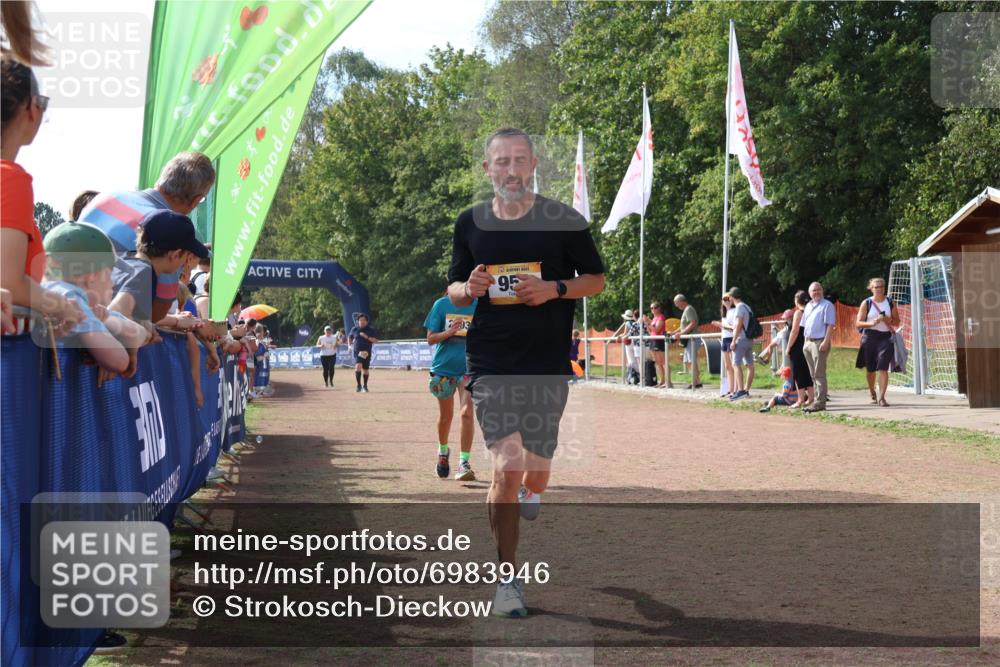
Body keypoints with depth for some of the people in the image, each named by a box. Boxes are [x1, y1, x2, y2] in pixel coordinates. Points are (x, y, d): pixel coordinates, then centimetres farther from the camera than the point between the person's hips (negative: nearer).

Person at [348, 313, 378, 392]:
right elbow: (349, 337, 22)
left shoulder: (371, 330, 1)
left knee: (365, 370, 7)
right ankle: (359, 386, -13)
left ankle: (365, 386, 27)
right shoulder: (354, 329, 4)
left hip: (367, 352, 1)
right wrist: (350, 345, 8)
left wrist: (367, 337, -19)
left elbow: (375, 340, -6)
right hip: (357, 352, -1)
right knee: (358, 366, -22)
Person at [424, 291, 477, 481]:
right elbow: (430, 338, -3)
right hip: (443, 367, 1)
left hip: (468, 368, 0)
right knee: (446, 415, 14)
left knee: (466, 413, -17)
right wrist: (449, 332, -21)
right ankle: (443, 450, 41)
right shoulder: (442, 305, -2)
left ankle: (464, 462, -13)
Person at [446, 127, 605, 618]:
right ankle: (507, 577, 0)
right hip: (490, 364, 0)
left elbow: (596, 279, 6)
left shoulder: (563, 220, 0)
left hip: (548, 364, 0)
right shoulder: (470, 223, 6)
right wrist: (468, 288, -8)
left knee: (536, 475, 9)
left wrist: (554, 289, -12)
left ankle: (527, 491, 48)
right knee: (507, 469, -12)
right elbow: (453, 289, 15)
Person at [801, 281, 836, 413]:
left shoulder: (827, 305, -5)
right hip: (809, 342, 8)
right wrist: (806, 342, 16)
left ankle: (820, 403, -11)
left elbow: (830, 325, -12)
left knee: (819, 374, -10)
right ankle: (818, 400, 15)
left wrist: (826, 342, -20)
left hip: (820, 343, -8)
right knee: (813, 374, 10)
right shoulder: (808, 306, 18)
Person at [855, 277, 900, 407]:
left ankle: (881, 397, -15)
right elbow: (859, 323, -1)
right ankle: (873, 395, 31)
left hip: (885, 337, 0)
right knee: (870, 369, 10)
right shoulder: (866, 303, 3)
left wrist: (889, 320, -10)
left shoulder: (890, 303, 7)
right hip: (869, 337, 0)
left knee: (883, 368, -13)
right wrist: (871, 323, -19)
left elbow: (897, 322, 12)